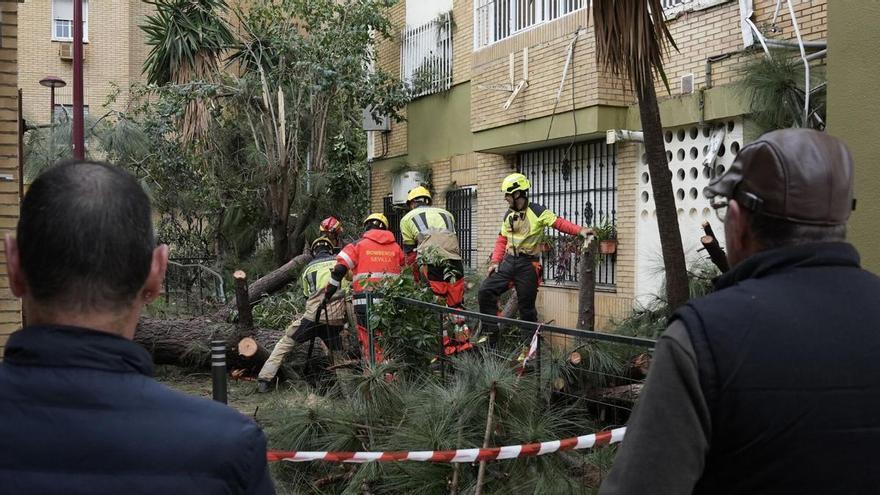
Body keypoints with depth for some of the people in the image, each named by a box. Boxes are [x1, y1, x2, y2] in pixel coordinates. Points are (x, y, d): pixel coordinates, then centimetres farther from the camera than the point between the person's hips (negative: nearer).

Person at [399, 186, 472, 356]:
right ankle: (463, 342, 14)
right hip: (454, 258, 3)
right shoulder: (446, 214, 30)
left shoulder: (408, 218, 20)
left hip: (430, 262, -3)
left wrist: (417, 278, 27)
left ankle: (445, 345, 5)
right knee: (456, 304, 14)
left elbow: (409, 253, 20)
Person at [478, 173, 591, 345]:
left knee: (526, 307, 1)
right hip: (509, 261, 6)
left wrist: (579, 230, -29)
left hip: (528, 265, -6)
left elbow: (559, 222, -14)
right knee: (486, 291, -7)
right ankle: (490, 340, 0)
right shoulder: (508, 215, 12)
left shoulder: (537, 212, -8)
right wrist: (495, 261, 5)